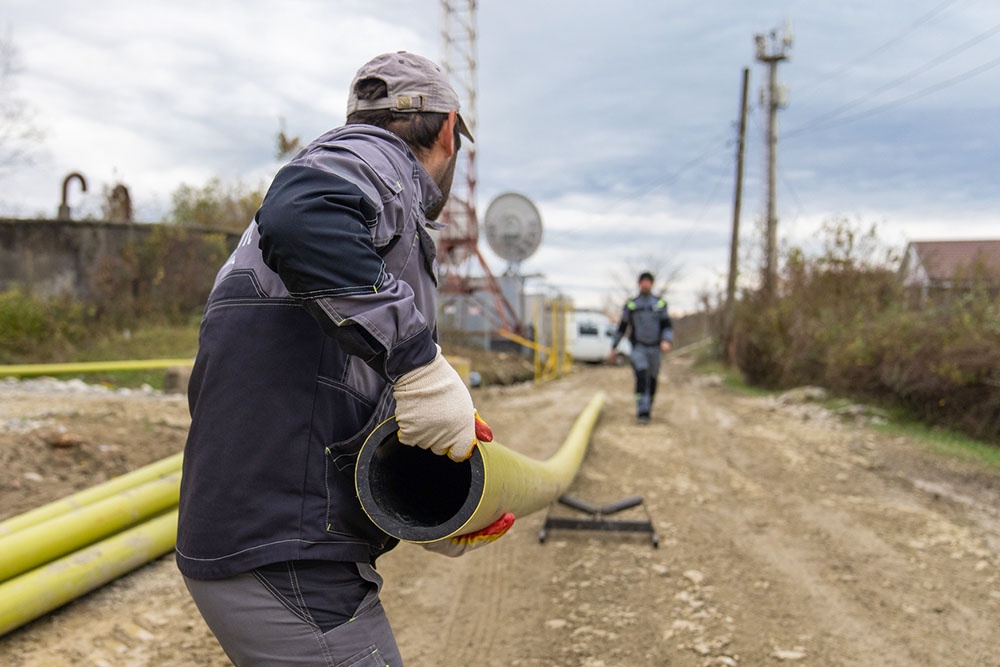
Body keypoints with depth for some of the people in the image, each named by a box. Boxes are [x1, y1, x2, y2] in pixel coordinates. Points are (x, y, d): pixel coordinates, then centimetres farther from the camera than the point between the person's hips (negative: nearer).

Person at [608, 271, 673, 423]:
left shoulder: (660, 304, 2)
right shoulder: (630, 304, 0)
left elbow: (667, 326, -3)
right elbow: (621, 327, 6)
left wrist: (667, 342, -24)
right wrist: (613, 349, 6)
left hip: (655, 349, 2)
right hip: (638, 348, -2)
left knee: (651, 381, 10)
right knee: (641, 377, -23)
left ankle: (645, 410, 31)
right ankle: (643, 412, -24)